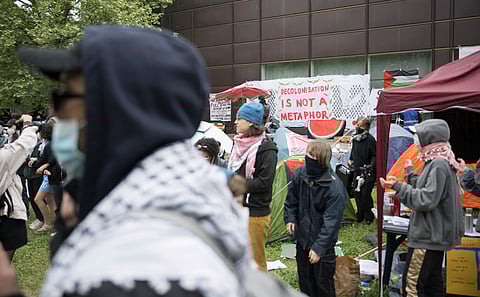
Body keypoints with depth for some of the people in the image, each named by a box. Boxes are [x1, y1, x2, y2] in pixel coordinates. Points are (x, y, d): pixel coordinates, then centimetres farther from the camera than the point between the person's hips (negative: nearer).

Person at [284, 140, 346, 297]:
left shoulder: (335, 188, -25)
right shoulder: (300, 175, -8)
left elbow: (331, 222, -23)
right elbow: (291, 200, 9)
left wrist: (319, 247, -24)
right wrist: (290, 219, -5)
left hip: (323, 245, -5)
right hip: (302, 239, 6)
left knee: (323, 283, 10)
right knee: (305, 281, 21)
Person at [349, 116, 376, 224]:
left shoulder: (370, 139, -15)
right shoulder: (355, 138, 6)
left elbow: (375, 155, -13)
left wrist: (371, 165, -27)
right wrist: (351, 160, 31)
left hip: (368, 172, -7)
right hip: (357, 171, 7)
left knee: (365, 194, -5)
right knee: (357, 193, 10)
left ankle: (368, 217, 10)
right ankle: (360, 215, 24)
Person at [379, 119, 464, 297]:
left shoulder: (439, 164, -19)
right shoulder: (440, 162, 12)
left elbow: (426, 200, -24)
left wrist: (398, 187, -20)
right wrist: (411, 173, 26)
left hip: (427, 237, -11)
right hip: (435, 235, 11)